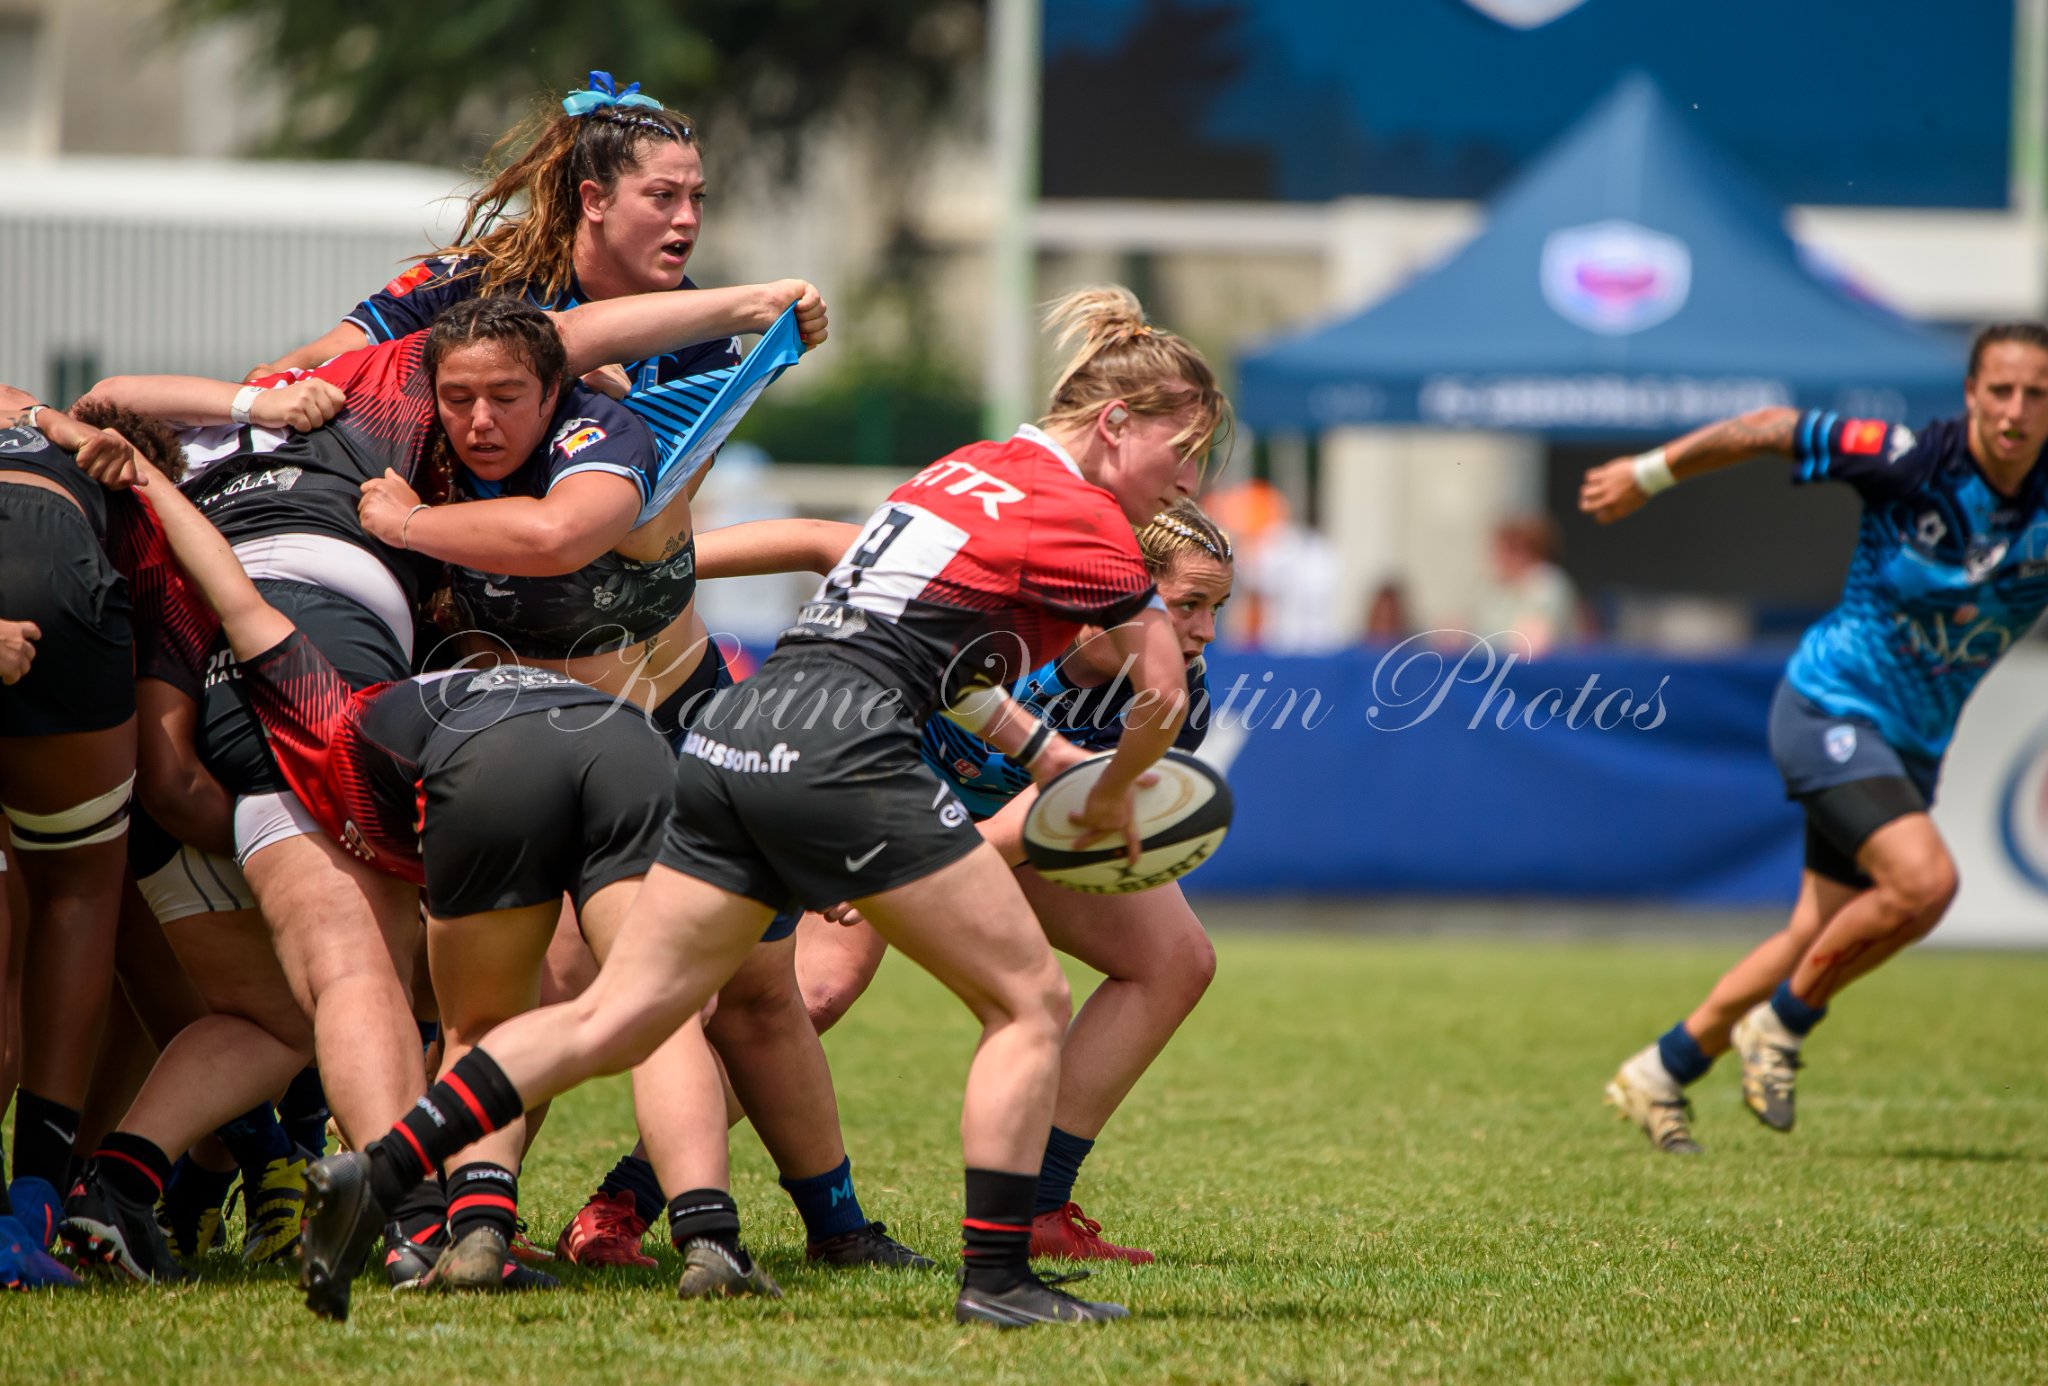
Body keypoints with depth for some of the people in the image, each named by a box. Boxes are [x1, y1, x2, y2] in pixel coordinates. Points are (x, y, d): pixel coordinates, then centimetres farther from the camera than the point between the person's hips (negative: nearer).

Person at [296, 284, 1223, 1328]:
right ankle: (997, 1279, 0)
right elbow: (1164, 695, 1)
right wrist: (1107, 801, 19)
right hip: (840, 753, -8)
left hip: (734, 738, 8)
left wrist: (1048, 756, 33)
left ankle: (373, 1174, -6)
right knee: (1029, 1002, 4)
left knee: (611, 1019, 5)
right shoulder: (1078, 518, -2)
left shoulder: (976, 470, 25)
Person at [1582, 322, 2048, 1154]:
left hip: (1912, 744, 6)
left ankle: (1662, 1073, 26)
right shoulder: (1912, 462, -19)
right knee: (1923, 880, -25)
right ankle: (1783, 1024, -3)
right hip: (1831, 707, -6)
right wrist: (1647, 475, 1)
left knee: (1820, 939, 9)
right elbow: (1772, 430, -8)